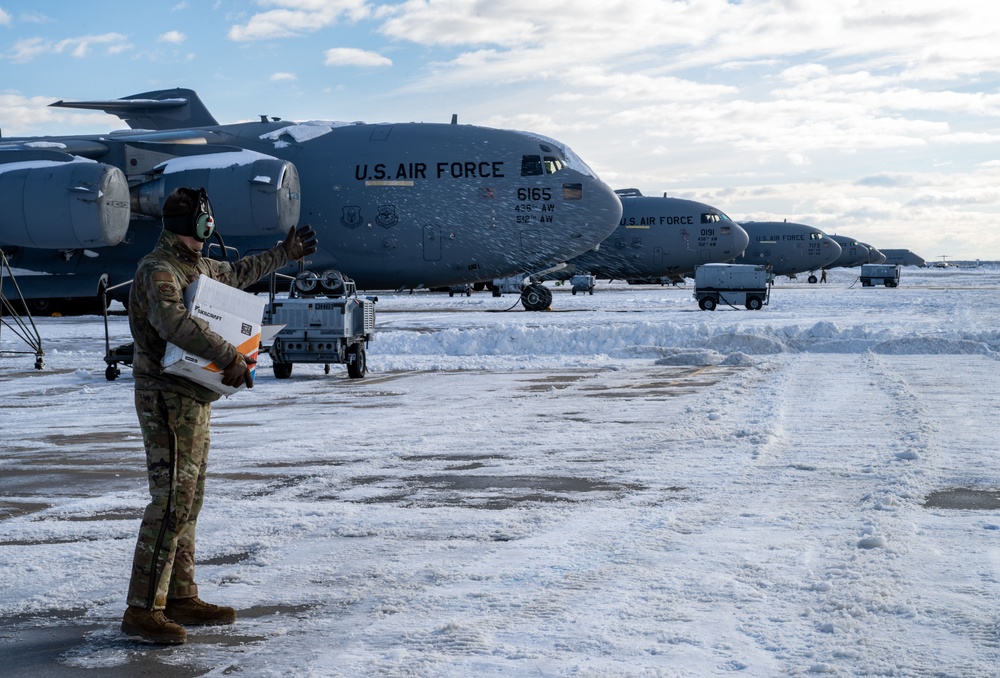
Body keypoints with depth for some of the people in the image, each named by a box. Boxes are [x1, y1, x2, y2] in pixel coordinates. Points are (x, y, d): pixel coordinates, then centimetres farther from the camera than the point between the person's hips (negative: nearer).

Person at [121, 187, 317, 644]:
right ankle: (143, 610, -12)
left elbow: (236, 273, 36)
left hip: (193, 398, 10)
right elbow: (173, 322, -34)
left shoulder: (196, 267, 16)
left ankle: (180, 598, 19)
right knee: (171, 501, -13)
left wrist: (284, 254, 43)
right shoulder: (158, 270, -15)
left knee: (188, 499, 12)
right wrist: (230, 356, -35)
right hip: (167, 397, -10)